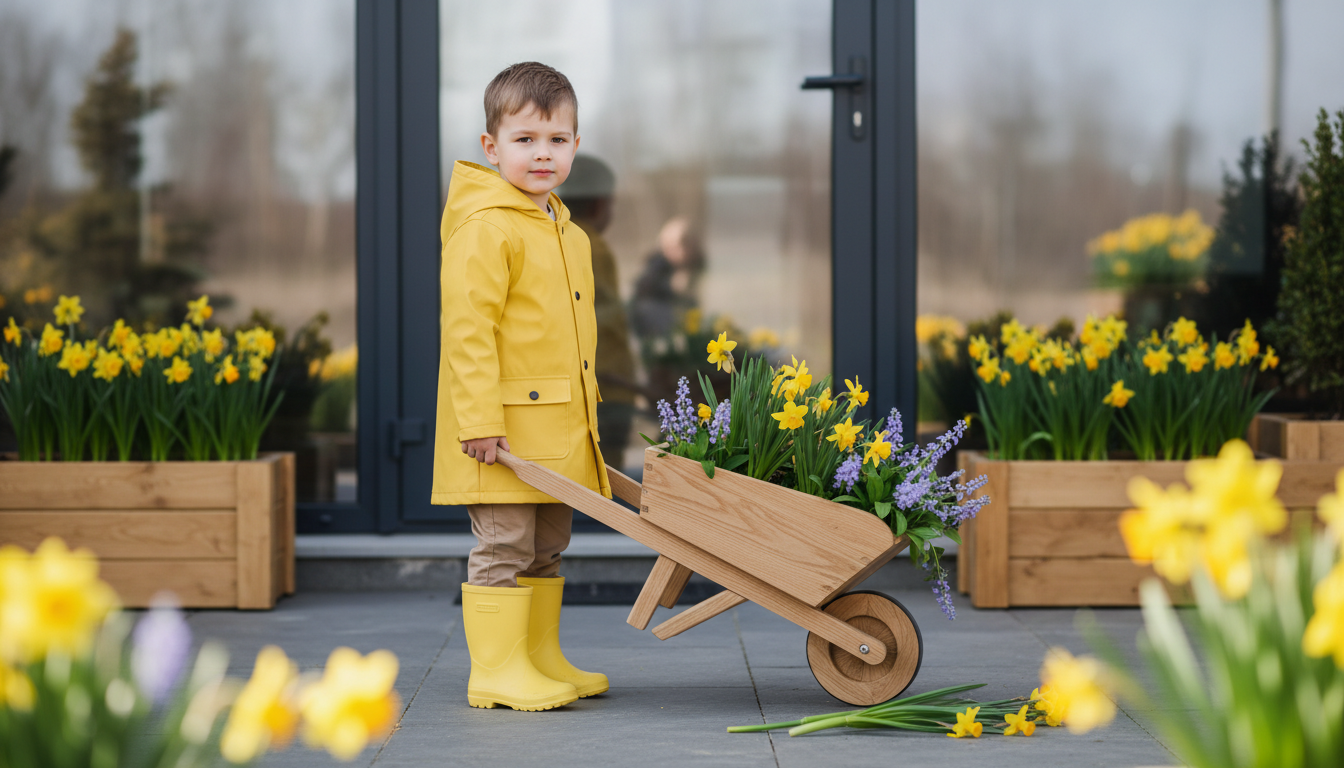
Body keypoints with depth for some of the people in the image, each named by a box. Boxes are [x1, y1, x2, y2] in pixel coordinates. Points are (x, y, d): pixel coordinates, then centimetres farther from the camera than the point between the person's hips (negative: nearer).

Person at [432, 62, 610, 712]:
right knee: (503, 545, -4)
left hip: (558, 430, 9)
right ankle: (495, 669, 2)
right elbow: (468, 328, -19)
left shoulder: (569, 236, 16)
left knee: (547, 547, 15)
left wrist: (583, 424, 24)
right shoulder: (485, 229, -13)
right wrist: (480, 420, -23)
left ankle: (541, 657, 25)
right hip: (504, 426, -9)